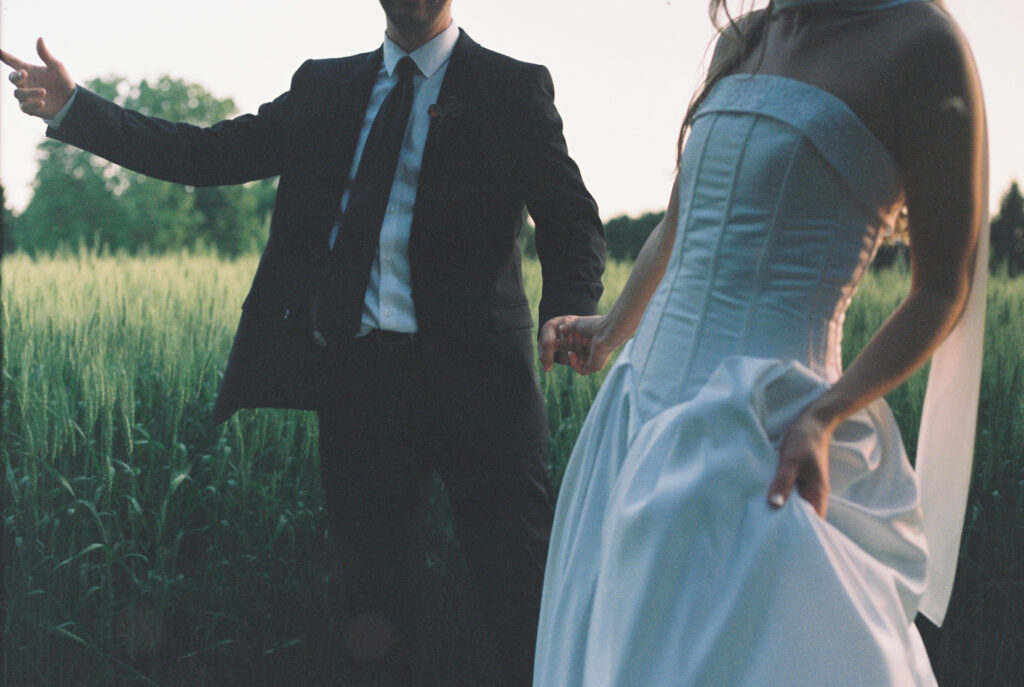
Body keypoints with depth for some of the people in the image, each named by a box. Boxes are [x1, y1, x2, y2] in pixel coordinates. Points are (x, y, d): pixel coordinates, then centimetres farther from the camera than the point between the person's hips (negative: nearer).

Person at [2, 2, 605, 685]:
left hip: (470, 375, -4)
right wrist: (72, 109, 2)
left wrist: (569, 313, -23)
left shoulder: (512, 89, 4)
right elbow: (212, 154, 11)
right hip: (354, 371, 4)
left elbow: (571, 218, -3)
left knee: (522, 585, -5)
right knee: (377, 578, 10)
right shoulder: (325, 87, 16)